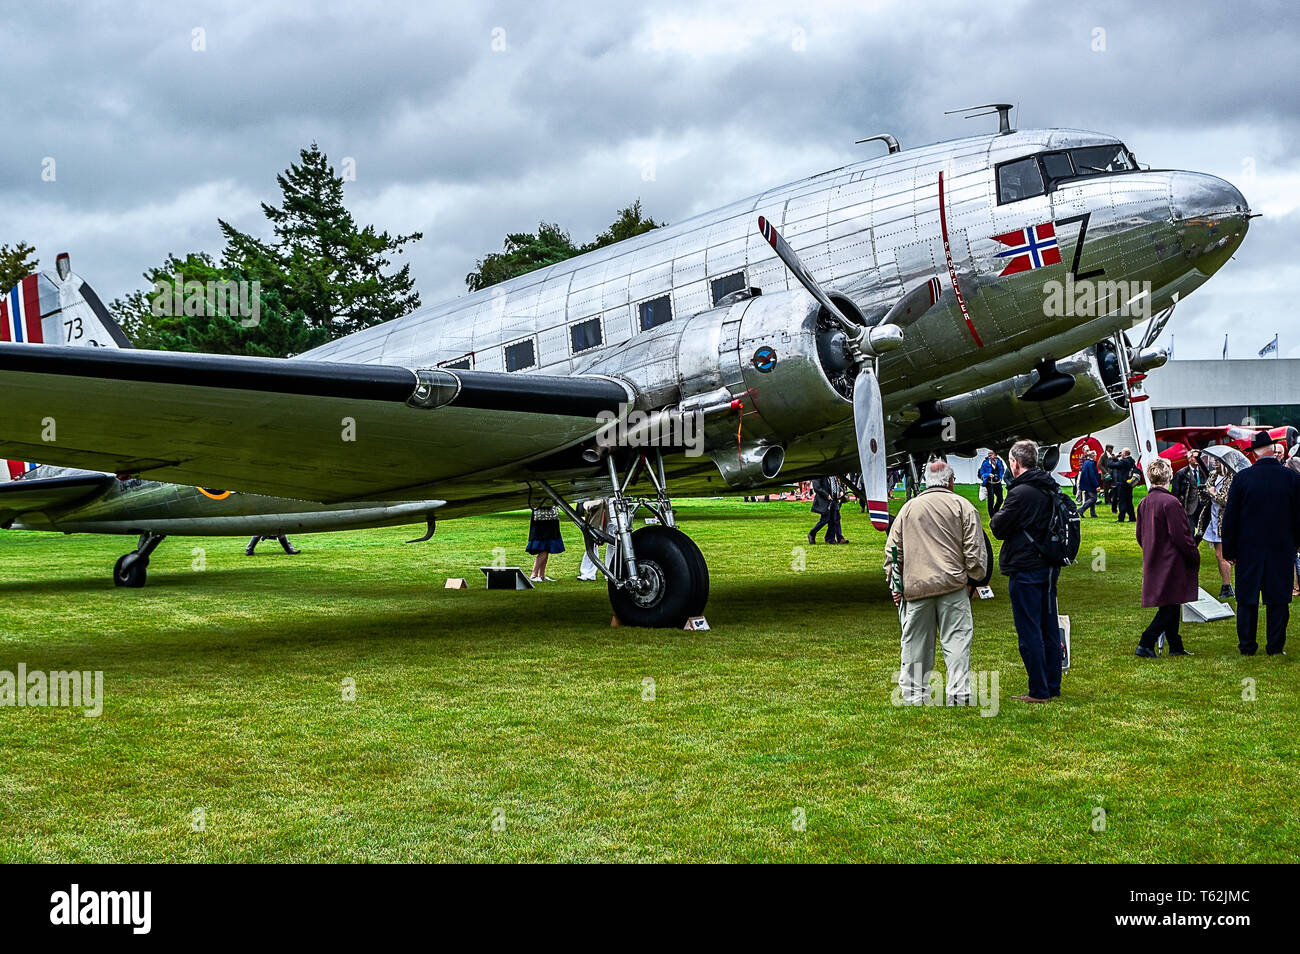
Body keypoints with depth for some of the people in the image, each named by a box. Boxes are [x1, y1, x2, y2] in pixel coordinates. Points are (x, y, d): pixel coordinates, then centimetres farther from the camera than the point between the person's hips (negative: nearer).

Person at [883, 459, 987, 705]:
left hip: (915, 586, 3)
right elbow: (974, 549, -1)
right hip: (952, 584, -2)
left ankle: (913, 694, 12)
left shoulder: (908, 508, 12)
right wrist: (975, 579, 8)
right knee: (956, 639, -1)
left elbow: (892, 549, 12)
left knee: (915, 641, 7)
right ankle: (958, 694, -5)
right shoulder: (962, 506, 3)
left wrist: (894, 583, 16)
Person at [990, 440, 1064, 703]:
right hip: (1049, 567, 9)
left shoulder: (1021, 493, -18)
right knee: (1049, 629, 13)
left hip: (1025, 570, -9)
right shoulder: (1050, 489, 9)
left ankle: (1038, 691, 0)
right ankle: (1053, 686, 20)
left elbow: (999, 528, -12)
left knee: (1029, 632, -3)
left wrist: (997, 517, 8)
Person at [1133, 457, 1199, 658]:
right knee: (1170, 607, -3)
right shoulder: (1170, 502, -20)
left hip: (1154, 564, 8)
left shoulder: (1144, 504, 5)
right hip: (1172, 564, -8)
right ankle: (1145, 644, -9)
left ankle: (1175, 647, 23)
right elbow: (1181, 536, -19)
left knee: (1170, 606, 16)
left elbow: (1140, 536, 14)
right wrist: (1195, 556, -6)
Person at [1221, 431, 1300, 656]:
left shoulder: (1242, 477, -7)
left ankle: (1247, 646, 10)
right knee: (1278, 599, 7)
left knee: (1247, 598, 6)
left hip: (1249, 548, 0)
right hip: (1282, 549, 1)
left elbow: (1230, 517, -3)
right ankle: (1276, 647, 10)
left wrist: (1229, 550, 4)